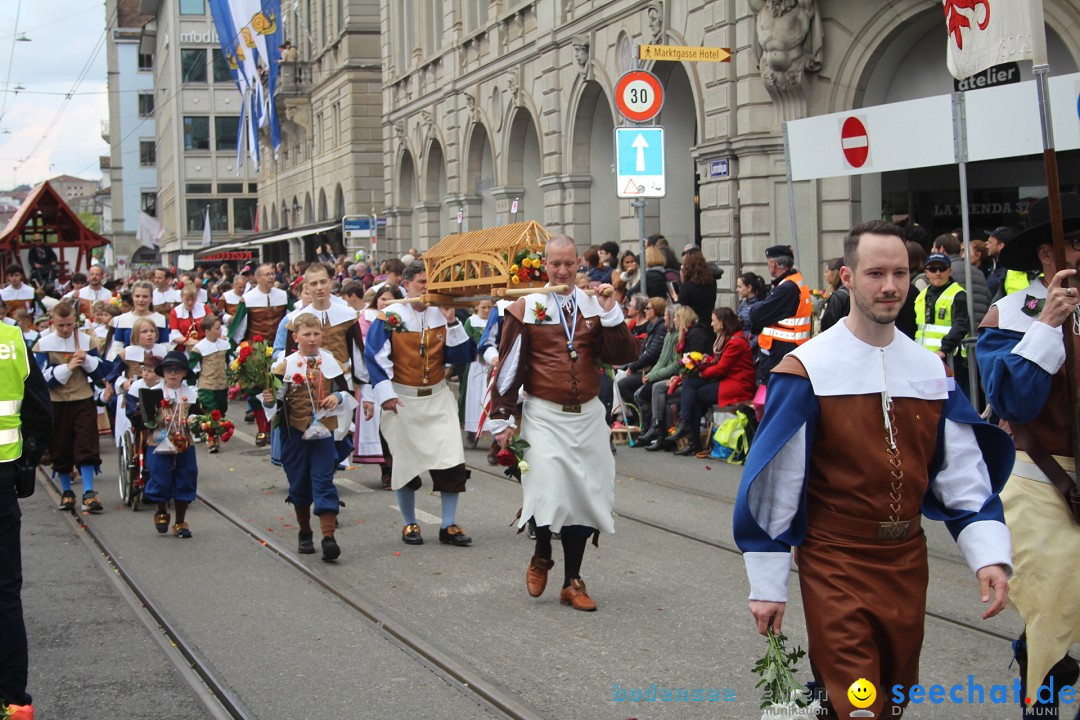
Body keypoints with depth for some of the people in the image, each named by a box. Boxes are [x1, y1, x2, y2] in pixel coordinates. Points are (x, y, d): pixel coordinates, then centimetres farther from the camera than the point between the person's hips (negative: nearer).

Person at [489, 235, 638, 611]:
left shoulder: (594, 306, 8)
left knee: (583, 497, 5)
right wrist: (502, 419, -2)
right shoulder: (526, 308, -1)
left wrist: (611, 313, -11)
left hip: (587, 417, 3)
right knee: (549, 495, -15)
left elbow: (624, 355, 0)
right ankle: (541, 558, 15)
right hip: (544, 417, -3)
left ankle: (572, 582, 17)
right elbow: (508, 366, -1)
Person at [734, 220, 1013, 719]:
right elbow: (773, 483, -10)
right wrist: (766, 584, -9)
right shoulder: (807, 369, -11)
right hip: (834, 569, -5)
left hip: (907, 563, 5)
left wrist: (989, 553, -9)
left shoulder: (930, 371, 4)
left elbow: (962, 472, 4)